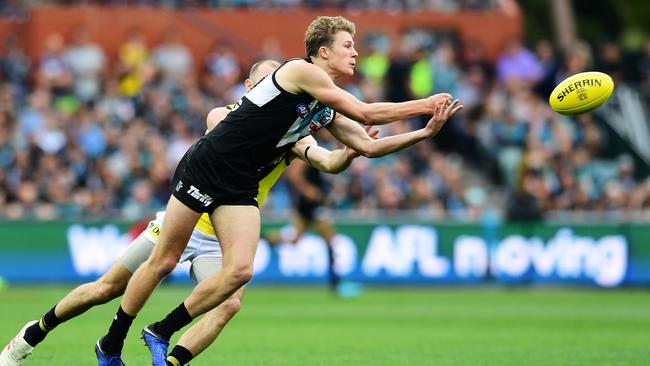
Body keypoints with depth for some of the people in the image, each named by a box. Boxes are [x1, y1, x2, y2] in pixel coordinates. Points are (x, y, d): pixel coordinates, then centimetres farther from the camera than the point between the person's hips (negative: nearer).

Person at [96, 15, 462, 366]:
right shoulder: (300, 70, -14)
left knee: (239, 271, -11)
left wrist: (425, 132, 3)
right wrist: (423, 105, -8)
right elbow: (366, 113, -16)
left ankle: (161, 333, 4)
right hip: (206, 167, -7)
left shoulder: (328, 111, 11)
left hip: (240, 188, 7)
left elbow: (368, 146, 11)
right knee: (163, 262, -2)